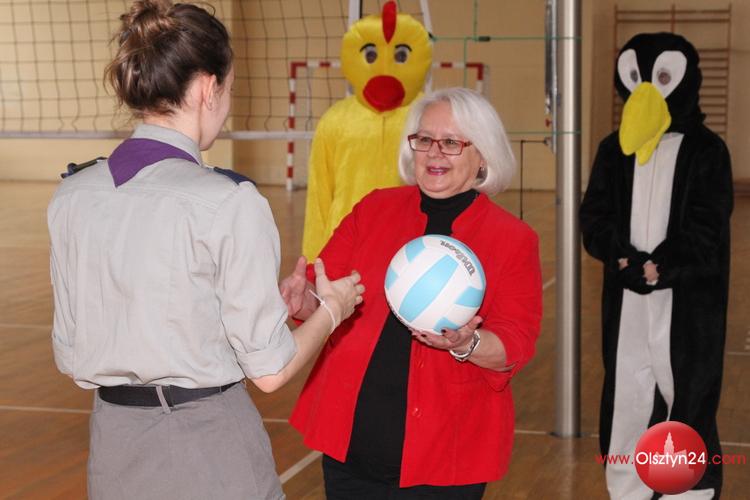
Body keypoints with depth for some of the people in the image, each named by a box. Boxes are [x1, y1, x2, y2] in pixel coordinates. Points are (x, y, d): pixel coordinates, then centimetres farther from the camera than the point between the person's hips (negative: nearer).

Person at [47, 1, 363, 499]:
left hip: (114, 441, 5)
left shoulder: (72, 196, -2)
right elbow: (270, 369, -13)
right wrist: (332, 308, 6)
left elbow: (71, 355, 6)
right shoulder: (229, 201, -17)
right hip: (209, 442, -4)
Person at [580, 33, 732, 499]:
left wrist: (659, 267, -18)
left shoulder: (707, 150, -2)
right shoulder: (615, 149, 8)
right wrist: (625, 260, -14)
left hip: (688, 299, -3)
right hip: (627, 298, 3)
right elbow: (595, 217, 3)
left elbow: (707, 229, -8)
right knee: (626, 392, 6)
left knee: (688, 393, 0)